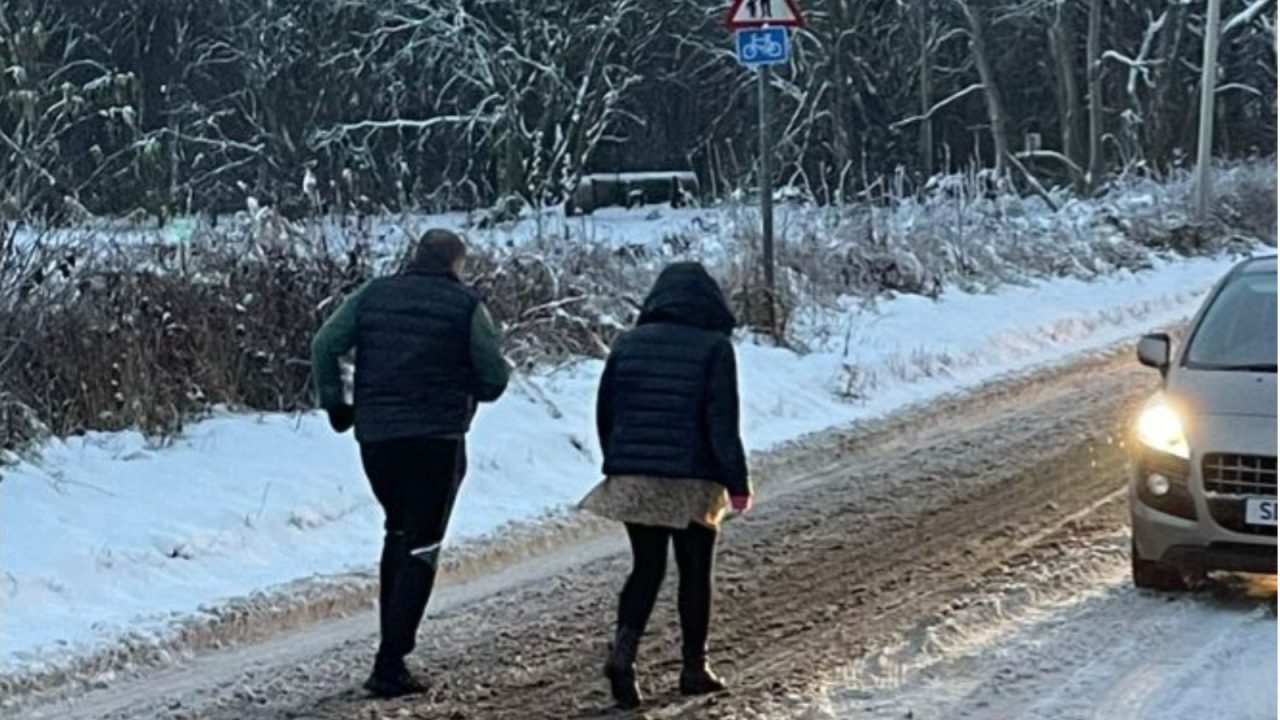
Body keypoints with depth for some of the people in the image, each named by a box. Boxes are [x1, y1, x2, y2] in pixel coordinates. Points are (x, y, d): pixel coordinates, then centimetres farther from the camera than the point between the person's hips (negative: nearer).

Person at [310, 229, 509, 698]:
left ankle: (392, 647, 21)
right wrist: (463, 390, 17)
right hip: (437, 441, -4)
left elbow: (325, 345, -1)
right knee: (420, 549, 0)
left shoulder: (373, 295, 7)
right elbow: (495, 377, -4)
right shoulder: (465, 306, -3)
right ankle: (390, 665, -8)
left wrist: (334, 404, 8)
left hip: (375, 436, 4)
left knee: (398, 534, 23)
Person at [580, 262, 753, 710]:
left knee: (646, 569, 11)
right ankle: (694, 668, 16)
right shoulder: (714, 347, -7)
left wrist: (618, 463, 20)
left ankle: (623, 651, -11)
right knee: (695, 572, 10)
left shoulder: (629, 343, 6)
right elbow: (723, 423, -11)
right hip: (692, 483, -3)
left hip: (633, 479, 3)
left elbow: (605, 411, 9)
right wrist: (737, 483, -7)